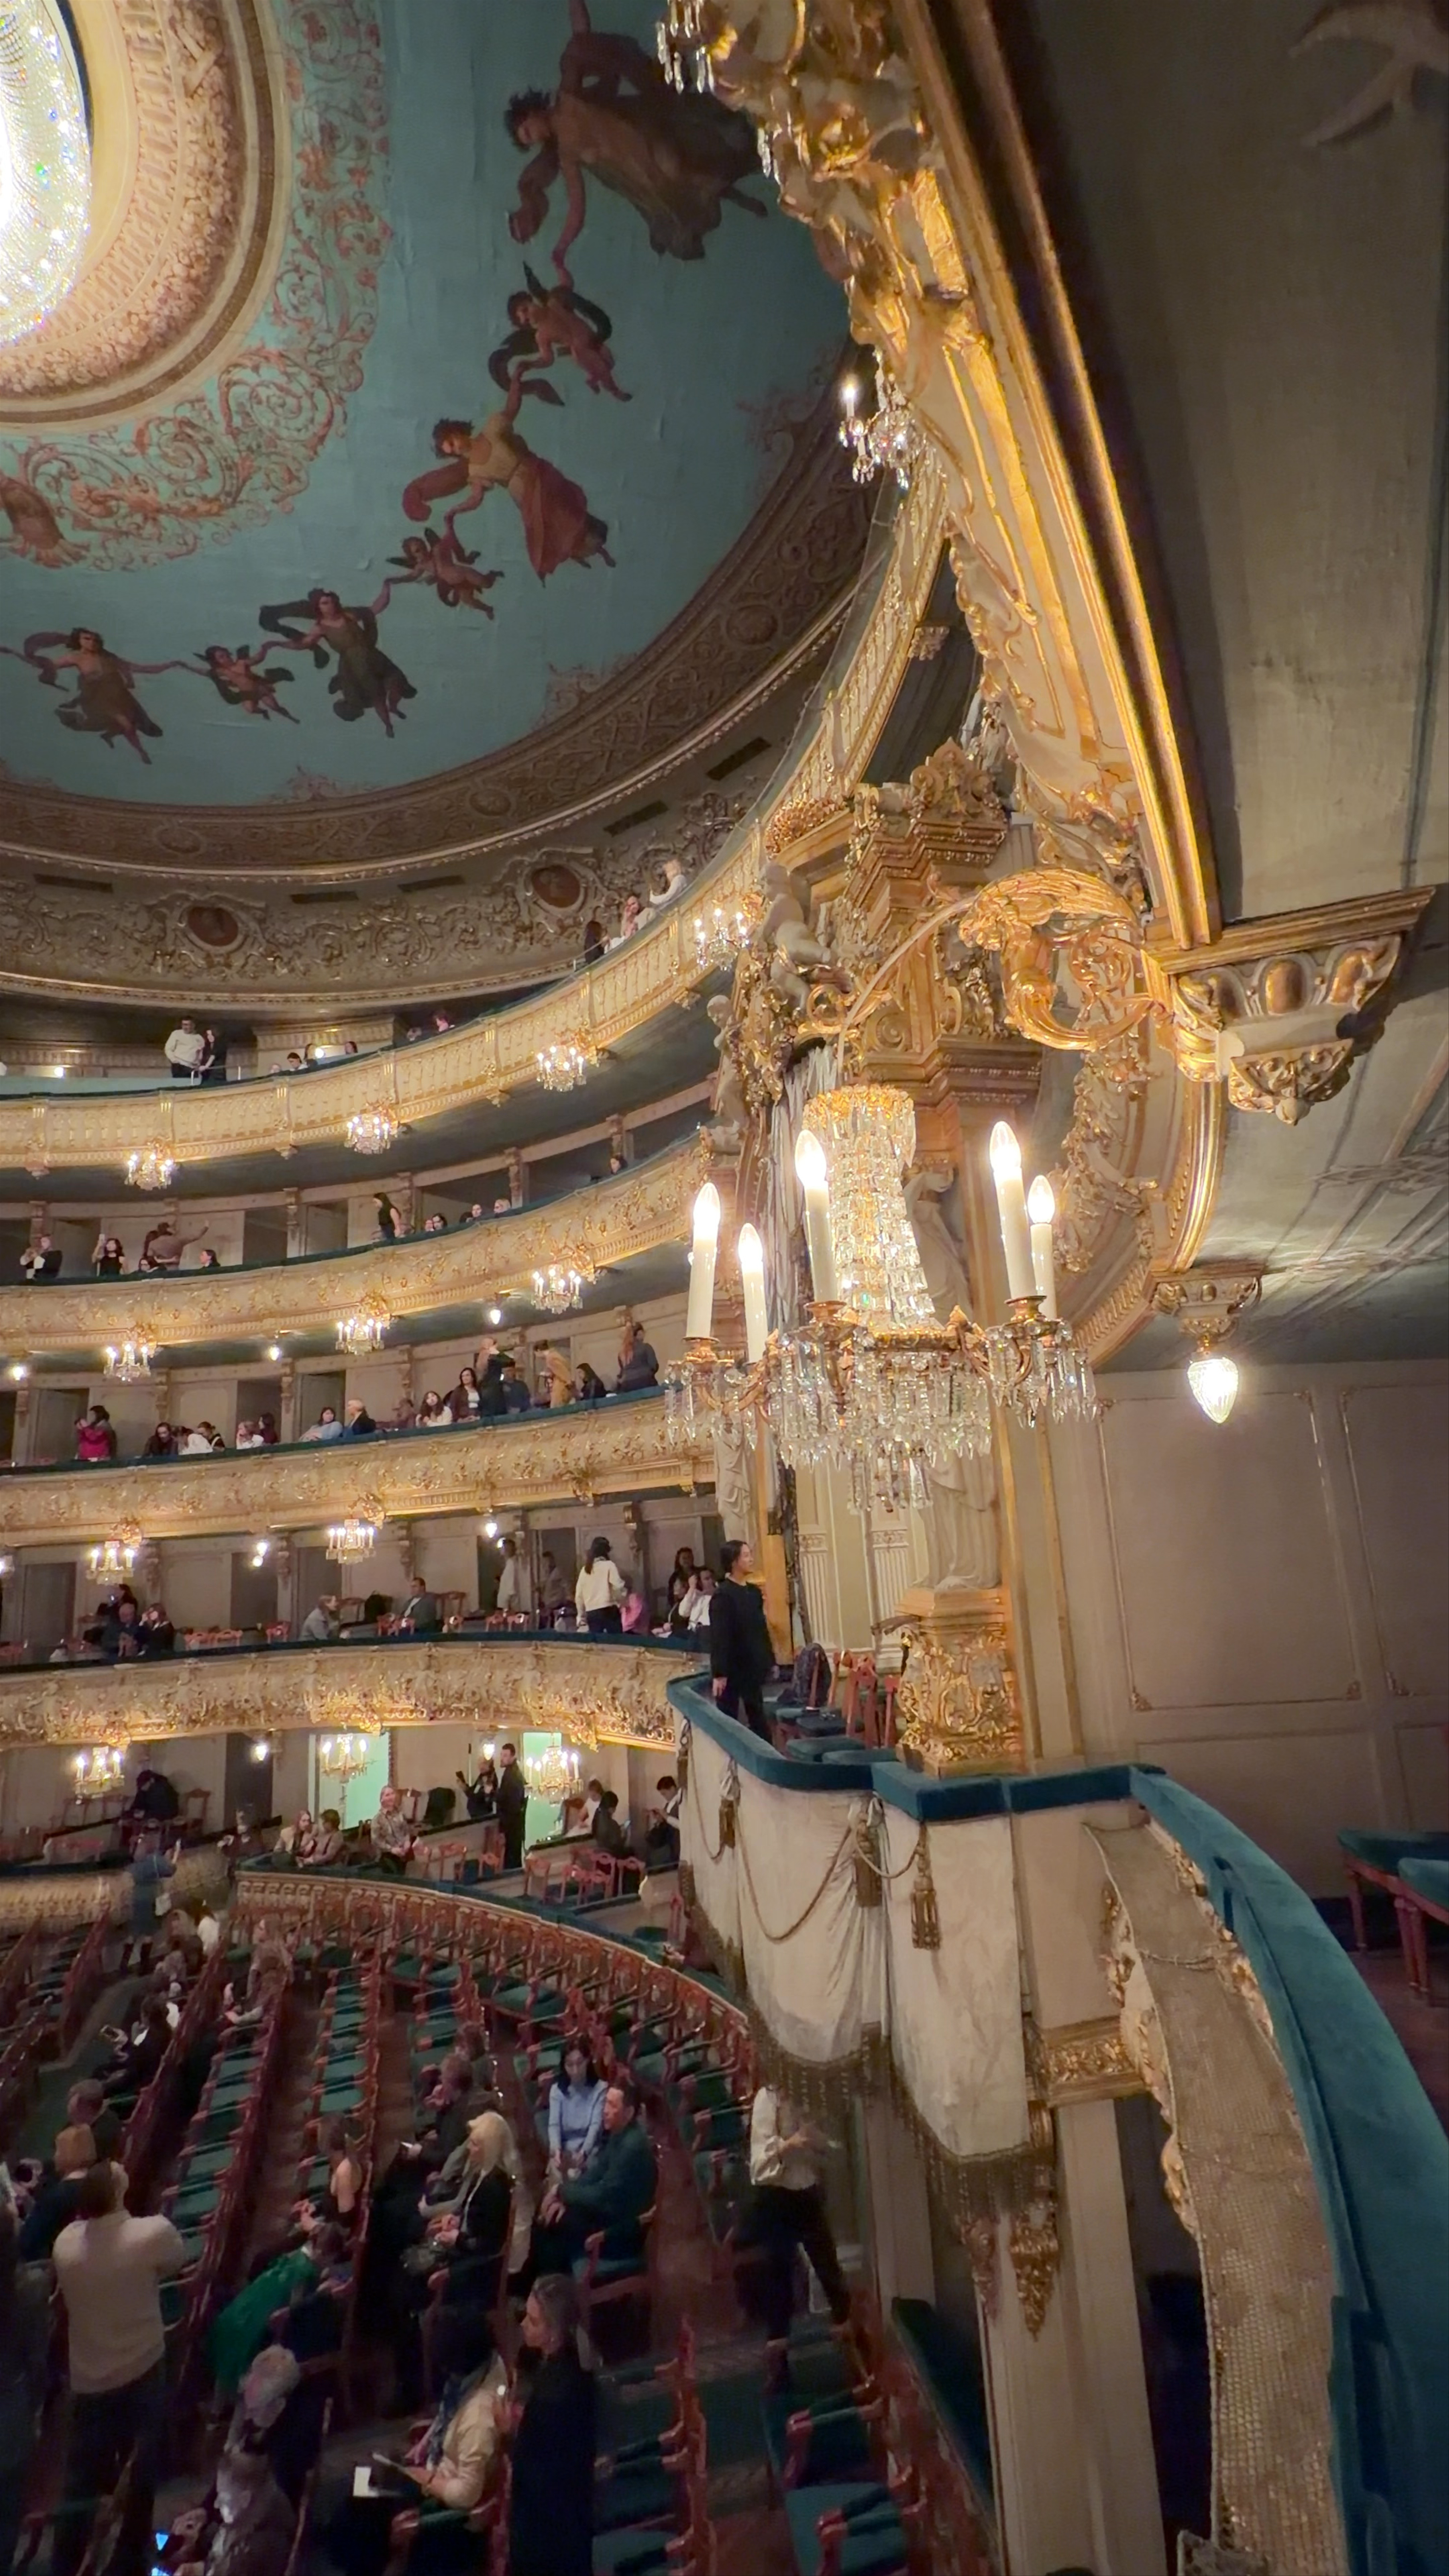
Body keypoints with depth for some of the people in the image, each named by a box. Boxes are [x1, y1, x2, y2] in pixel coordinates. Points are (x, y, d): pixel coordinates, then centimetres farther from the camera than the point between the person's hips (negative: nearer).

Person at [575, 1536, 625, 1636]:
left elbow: (579, 1596, 12)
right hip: (609, 1611, -5)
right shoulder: (609, 1565, -1)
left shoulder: (585, 1569, 14)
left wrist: (582, 1617, 19)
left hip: (591, 1613, 5)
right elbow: (617, 1586, -13)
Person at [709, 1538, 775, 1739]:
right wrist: (719, 1673, -21)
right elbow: (719, 1637, -18)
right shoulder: (723, 1596, -15)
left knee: (757, 1716, 15)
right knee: (728, 1720, 4)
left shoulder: (754, 1592, 7)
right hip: (732, 1669, -7)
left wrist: (770, 1660, 14)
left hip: (753, 1667, 7)